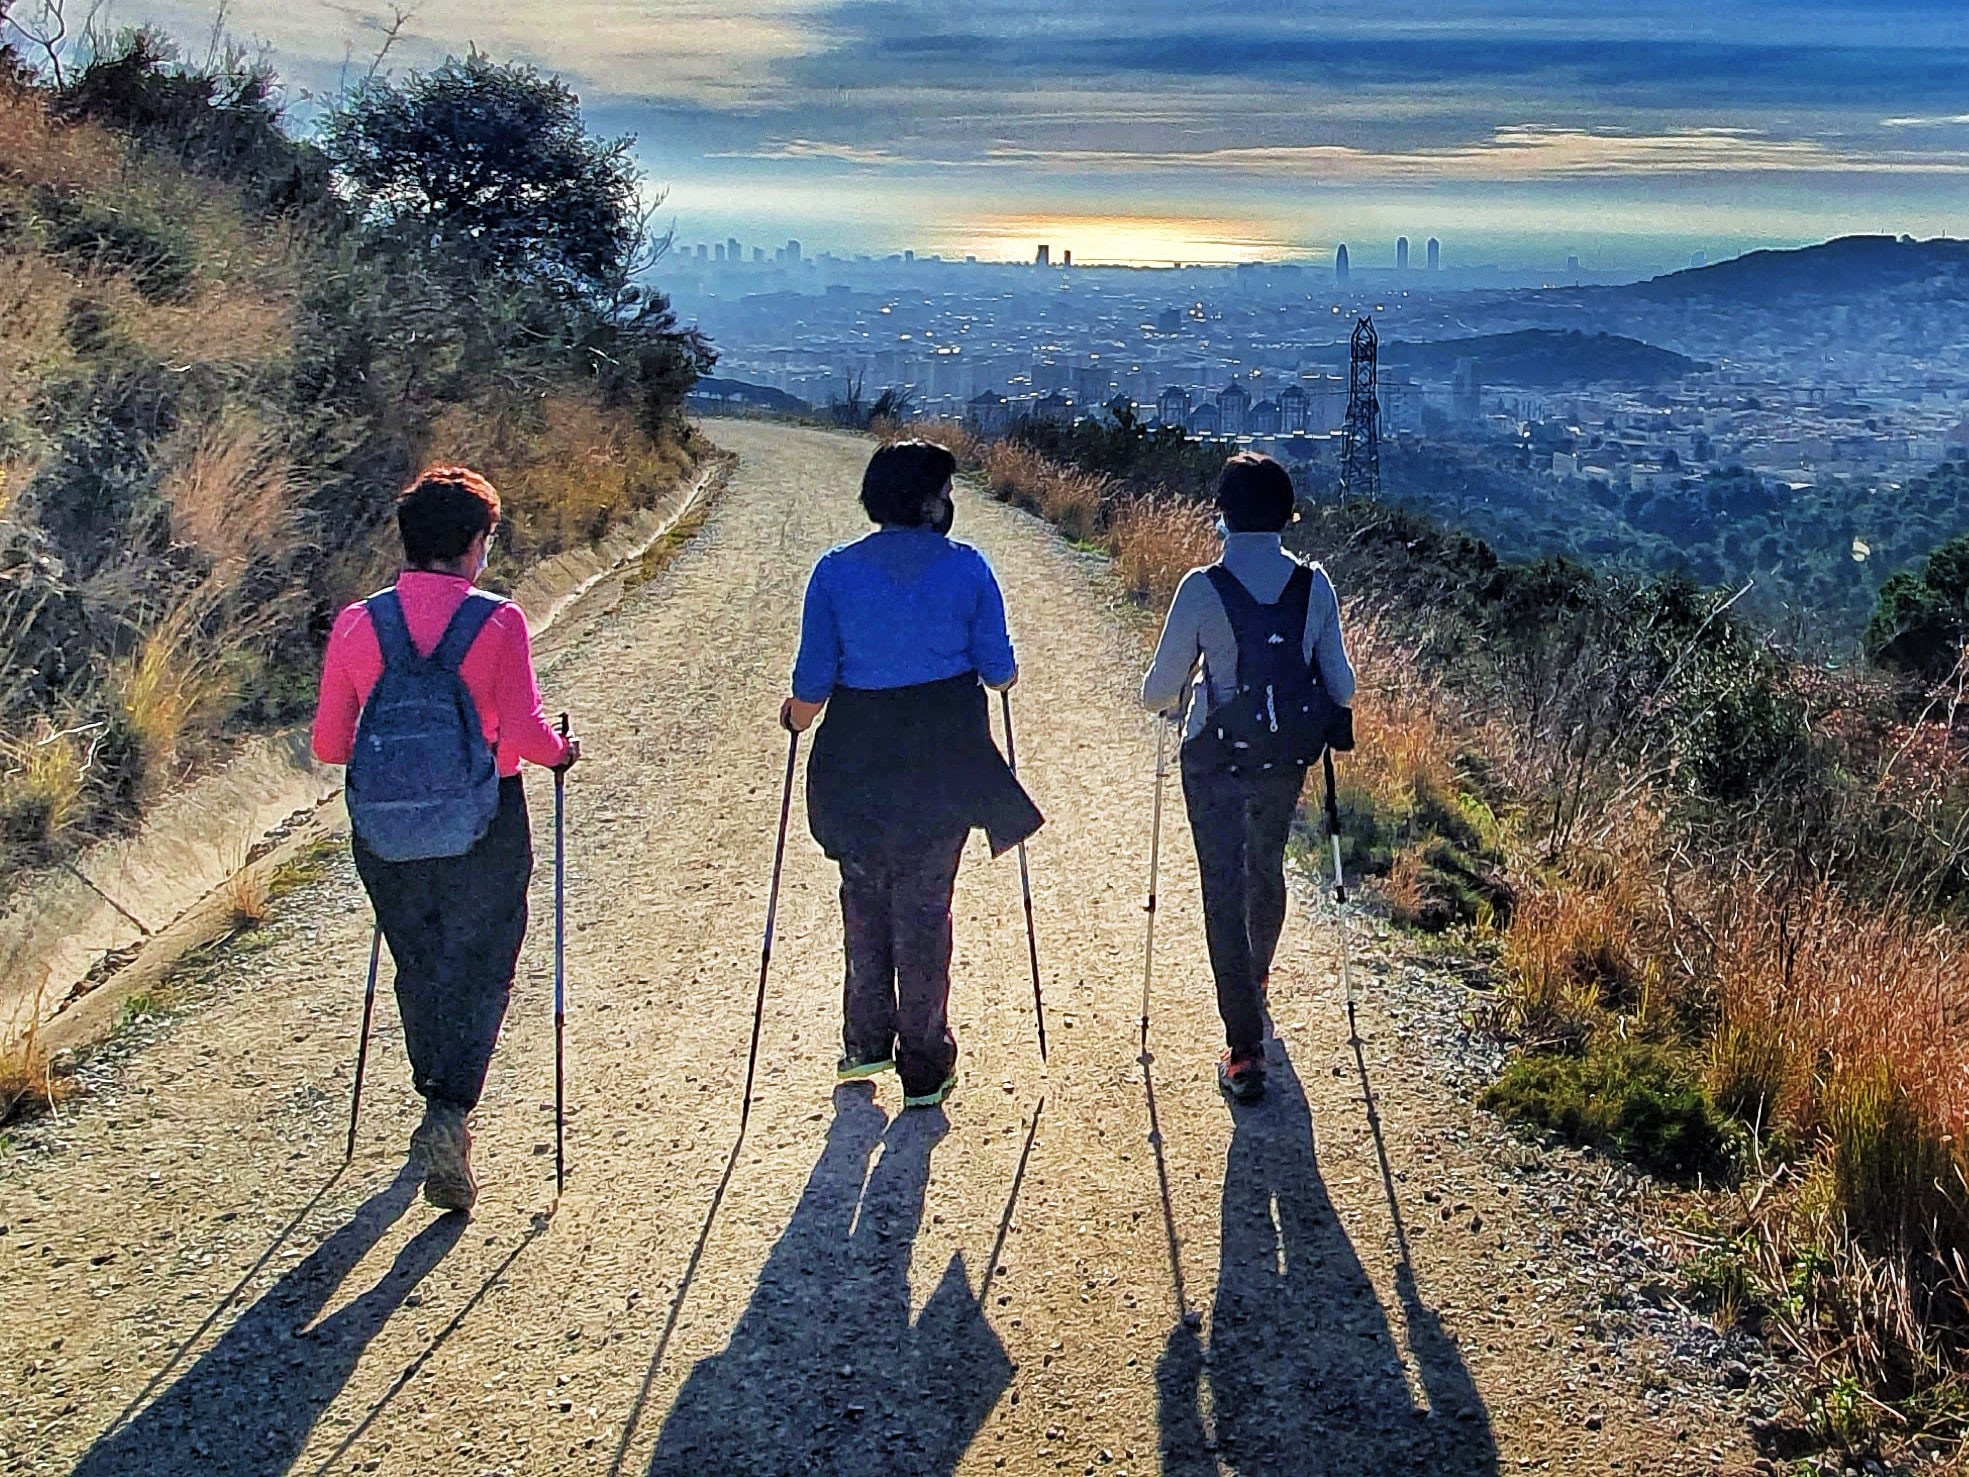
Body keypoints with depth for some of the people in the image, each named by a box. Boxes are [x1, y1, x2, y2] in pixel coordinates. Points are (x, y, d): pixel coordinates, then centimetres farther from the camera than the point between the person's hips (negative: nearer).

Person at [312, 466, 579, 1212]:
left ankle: (438, 1106, 34)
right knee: (478, 971, 7)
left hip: (385, 832, 3)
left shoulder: (358, 623, -2)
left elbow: (328, 743, 0)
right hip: (482, 828, -3)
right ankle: (450, 1114, -10)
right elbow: (523, 733, -16)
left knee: (418, 968, 20)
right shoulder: (497, 621, -11)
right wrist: (560, 751, 6)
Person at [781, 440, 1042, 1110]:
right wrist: (999, 675, 21)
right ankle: (923, 1067, 16)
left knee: (863, 893, 20)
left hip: (857, 759, 1)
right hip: (944, 756, -1)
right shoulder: (966, 566, -7)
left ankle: (866, 1040, 28)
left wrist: (795, 716, 18)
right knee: (924, 903, 9)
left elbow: (812, 684, -3)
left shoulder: (835, 570, -5)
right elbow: (998, 670, -3)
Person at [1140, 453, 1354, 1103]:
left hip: (1216, 760, -4)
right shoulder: (1315, 585, -7)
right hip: (1287, 758, 4)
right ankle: (1257, 977, 55)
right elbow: (1340, 684, 0)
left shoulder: (1202, 588, -17)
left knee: (1225, 890, 3)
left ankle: (1244, 1052, 0)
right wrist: (1328, 720, 22)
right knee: (1267, 867, 27)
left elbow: (1161, 688, -11)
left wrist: (1165, 699, 13)